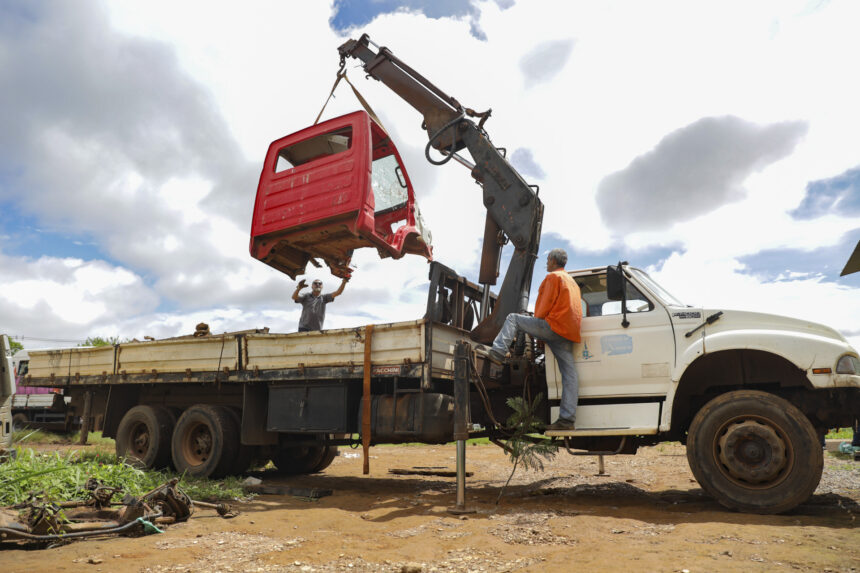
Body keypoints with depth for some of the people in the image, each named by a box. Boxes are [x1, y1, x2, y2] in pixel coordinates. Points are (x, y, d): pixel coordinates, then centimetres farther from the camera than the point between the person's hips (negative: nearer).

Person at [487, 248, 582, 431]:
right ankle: (567, 419, -2)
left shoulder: (553, 277, 1)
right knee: (570, 375, 0)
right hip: (569, 333, 9)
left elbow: (546, 305, -8)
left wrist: (537, 322, 7)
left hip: (553, 326, -8)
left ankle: (498, 352, -9)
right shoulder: (572, 282, 30)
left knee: (513, 318, 4)